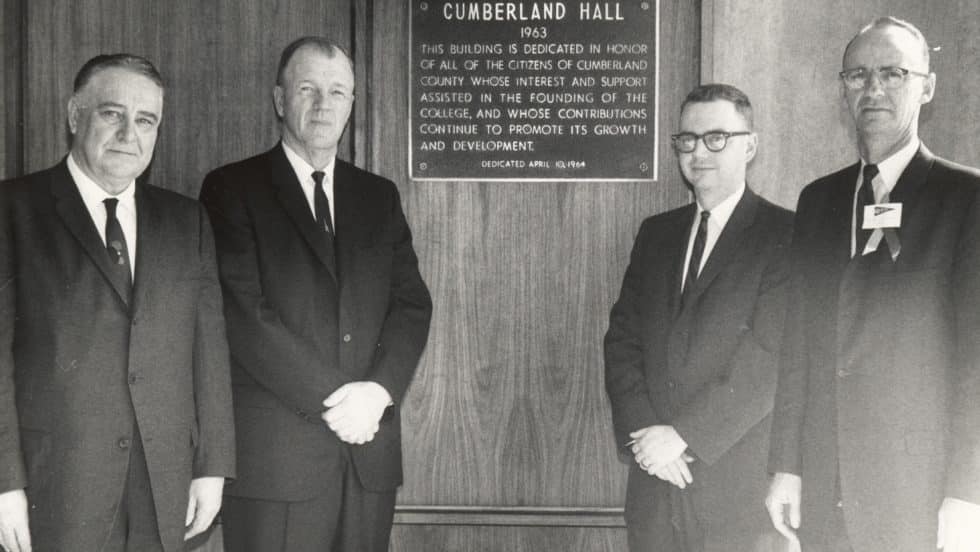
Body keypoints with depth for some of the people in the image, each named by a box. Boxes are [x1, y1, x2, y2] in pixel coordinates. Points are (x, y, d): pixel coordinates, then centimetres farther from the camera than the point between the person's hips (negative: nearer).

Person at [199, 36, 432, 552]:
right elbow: (244, 314, -10)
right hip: (274, 452, -4)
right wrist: (331, 398, -13)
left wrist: (379, 390, -10)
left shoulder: (379, 196, 13)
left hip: (370, 447, 4)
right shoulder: (232, 189, 0)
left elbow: (413, 305, 6)